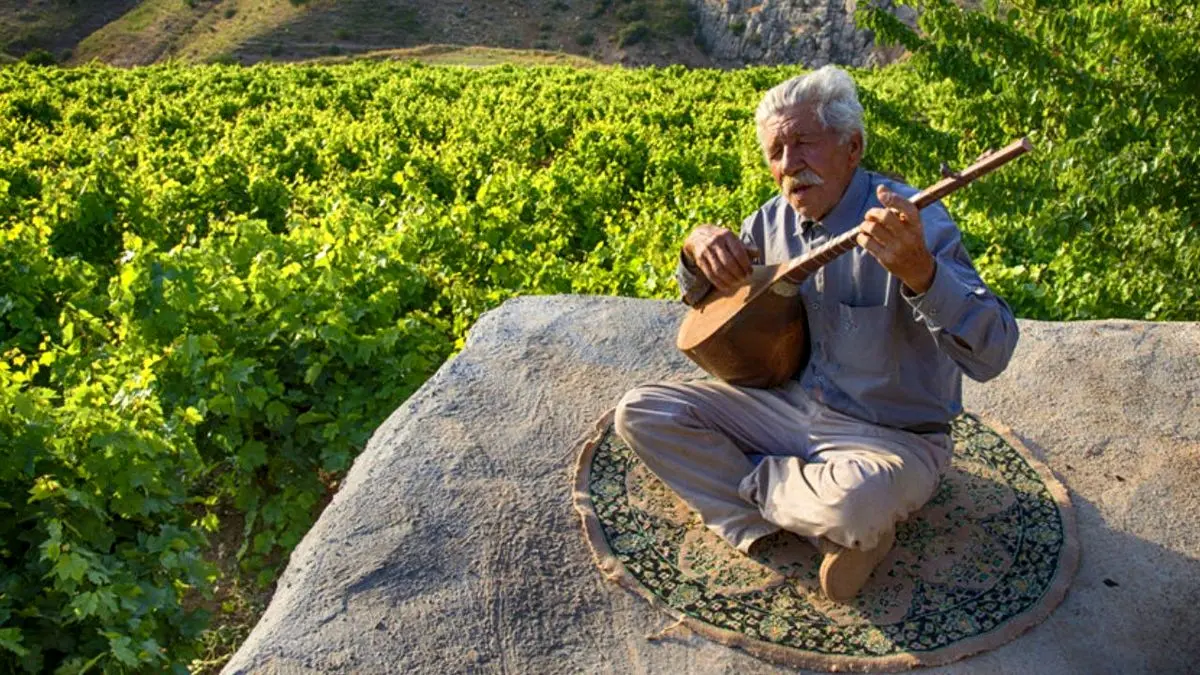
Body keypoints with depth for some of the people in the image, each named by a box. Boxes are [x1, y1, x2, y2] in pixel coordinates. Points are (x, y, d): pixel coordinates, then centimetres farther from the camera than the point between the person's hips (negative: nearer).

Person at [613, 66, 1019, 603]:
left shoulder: (913, 221, -19)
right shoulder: (773, 220, 1)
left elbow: (992, 354, -29)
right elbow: (705, 302, 16)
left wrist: (918, 269, -47)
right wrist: (699, 250, -9)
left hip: (890, 435, -6)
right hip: (787, 405, 7)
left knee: (854, 502, -41)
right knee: (640, 413, -8)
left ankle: (749, 482, -6)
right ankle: (823, 530, -12)